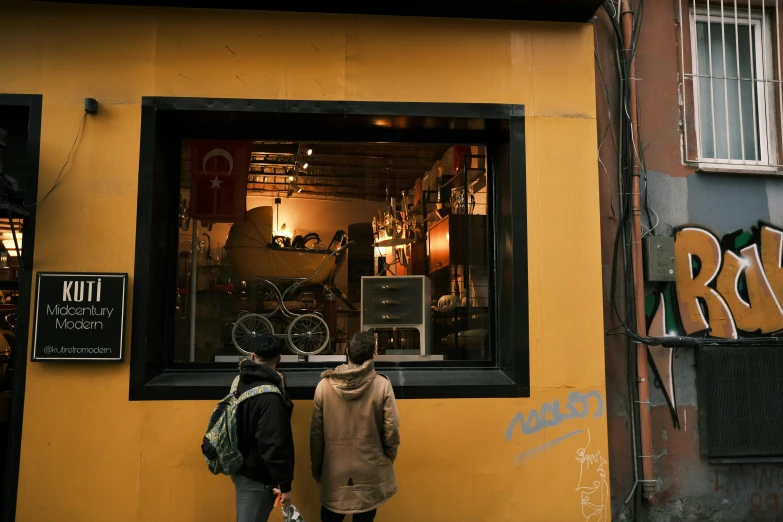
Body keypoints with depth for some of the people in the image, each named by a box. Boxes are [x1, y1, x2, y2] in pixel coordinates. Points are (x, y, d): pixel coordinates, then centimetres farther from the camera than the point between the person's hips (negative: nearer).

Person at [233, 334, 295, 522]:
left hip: (241, 468, 9)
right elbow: (275, 444, -27)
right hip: (257, 477, -9)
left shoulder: (241, 381, 2)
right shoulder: (270, 396, -27)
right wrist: (285, 484, -19)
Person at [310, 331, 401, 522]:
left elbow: (316, 432, -1)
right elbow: (391, 430, -7)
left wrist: (316, 466, 12)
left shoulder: (325, 384, -7)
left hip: (334, 470, 1)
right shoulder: (382, 384, -11)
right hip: (370, 472, -1)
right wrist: (388, 459, 11)